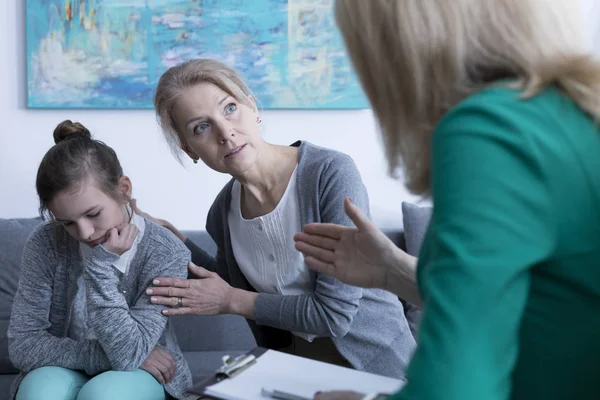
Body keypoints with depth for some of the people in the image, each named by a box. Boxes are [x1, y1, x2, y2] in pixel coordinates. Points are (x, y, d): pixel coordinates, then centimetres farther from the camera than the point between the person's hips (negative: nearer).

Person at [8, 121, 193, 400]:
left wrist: (102, 265, -31)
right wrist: (104, 355, -22)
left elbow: (128, 357, -25)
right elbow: (23, 345, -14)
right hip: (67, 371, 1)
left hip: (140, 376, -1)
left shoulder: (167, 255, -19)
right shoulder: (45, 244, -14)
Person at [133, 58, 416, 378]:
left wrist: (231, 301, -12)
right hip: (291, 364, 5)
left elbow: (334, 314, -21)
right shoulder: (223, 212, -3)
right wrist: (171, 237, 3)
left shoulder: (331, 173, -21)